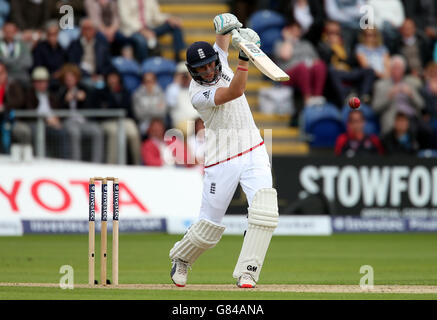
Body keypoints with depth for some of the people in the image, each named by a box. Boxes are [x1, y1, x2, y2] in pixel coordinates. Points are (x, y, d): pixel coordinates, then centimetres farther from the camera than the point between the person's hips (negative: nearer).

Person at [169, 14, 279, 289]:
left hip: (254, 152, 5)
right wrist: (244, 57, -41)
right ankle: (181, 259, 35)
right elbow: (235, 92, -31)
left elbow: (223, 37, 13)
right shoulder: (198, 94, -17)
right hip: (222, 161, -5)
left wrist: (226, 26, -12)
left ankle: (246, 273, -15)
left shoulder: (221, 62, 3)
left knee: (266, 210, -18)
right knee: (210, 225, 4)